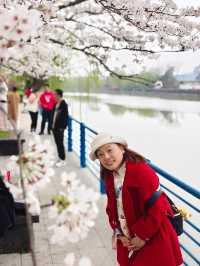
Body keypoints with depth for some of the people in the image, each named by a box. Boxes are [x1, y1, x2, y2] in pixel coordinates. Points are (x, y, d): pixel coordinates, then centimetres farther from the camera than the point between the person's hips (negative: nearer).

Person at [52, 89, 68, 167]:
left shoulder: (64, 104, -15)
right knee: (57, 143, 15)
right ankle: (60, 157, 26)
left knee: (60, 144, -2)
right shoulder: (56, 103, 10)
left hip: (59, 128, -8)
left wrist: (62, 127, -19)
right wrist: (53, 125, 13)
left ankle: (62, 160, 7)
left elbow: (65, 117, -18)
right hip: (54, 127, 8)